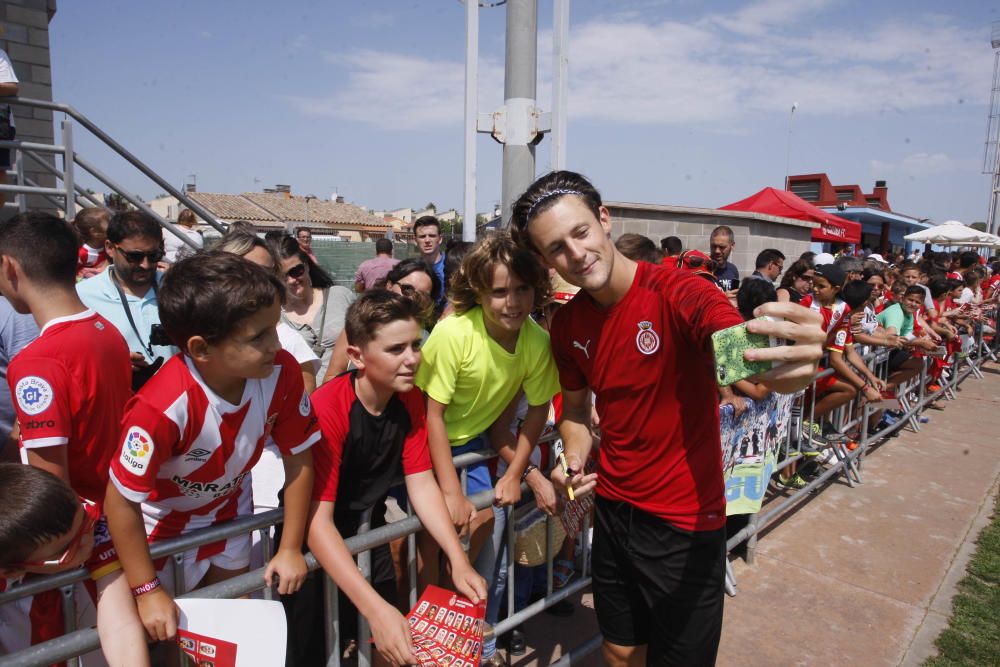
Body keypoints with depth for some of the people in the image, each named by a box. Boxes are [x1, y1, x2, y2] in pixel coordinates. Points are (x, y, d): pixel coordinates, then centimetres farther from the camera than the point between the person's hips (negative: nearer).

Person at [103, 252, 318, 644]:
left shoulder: (282, 373, -29)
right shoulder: (162, 407, -40)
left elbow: (298, 457, -17)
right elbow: (121, 500, -27)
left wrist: (290, 548, -11)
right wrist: (148, 591, -17)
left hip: (227, 507, 4)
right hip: (159, 519, -3)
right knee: (161, 633, 14)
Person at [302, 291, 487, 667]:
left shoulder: (410, 399, -12)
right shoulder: (327, 410, -31)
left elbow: (422, 484, -9)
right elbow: (318, 520, -33)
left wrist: (459, 561, -21)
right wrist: (376, 609, -40)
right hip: (317, 543, -5)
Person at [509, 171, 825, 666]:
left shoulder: (678, 294, -21)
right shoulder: (568, 324, -4)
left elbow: (746, 354, -38)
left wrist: (792, 368, -61)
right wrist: (574, 461, -9)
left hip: (687, 523, -4)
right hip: (614, 511, 5)